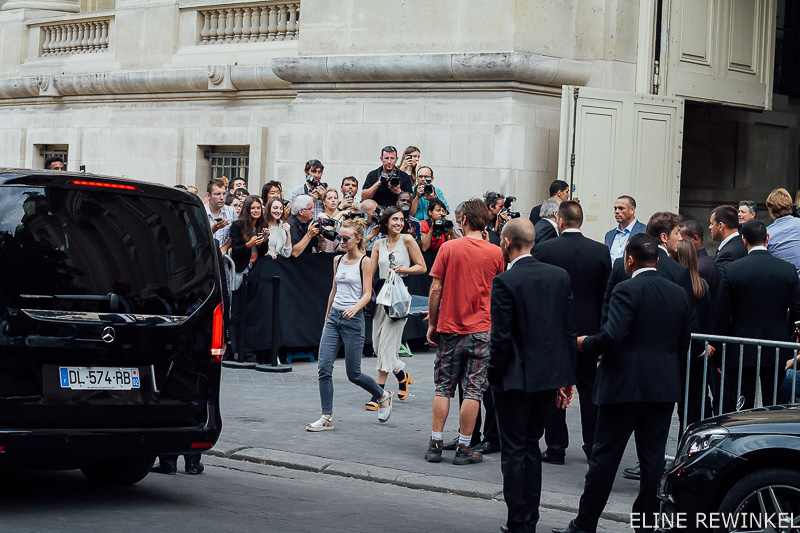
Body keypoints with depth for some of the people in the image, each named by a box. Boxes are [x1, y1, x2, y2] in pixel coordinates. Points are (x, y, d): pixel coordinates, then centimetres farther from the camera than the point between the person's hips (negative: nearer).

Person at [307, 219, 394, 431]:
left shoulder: (364, 262, -6)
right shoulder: (338, 260, 12)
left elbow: (367, 294, -10)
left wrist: (355, 308, -30)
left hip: (353, 319, -6)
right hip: (334, 317, 6)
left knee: (353, 374, 1)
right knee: (324, 368, -7)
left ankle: (383, 396, 28)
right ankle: (327, 418, -3)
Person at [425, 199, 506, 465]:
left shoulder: (448, 248, -4)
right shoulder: (496, 253, -2)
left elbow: (435, 290, -3)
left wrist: (432, 324, 6)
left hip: (449, 328, 1)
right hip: (480, 330, -1)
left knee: (443, 388, 10)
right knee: (473, 390, 3)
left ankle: (435, 444, 9)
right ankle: (463, 448, 3)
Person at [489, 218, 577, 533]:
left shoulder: (505, 282, -15)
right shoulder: (560, 276, 3)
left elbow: (501, 338, -17)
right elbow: (570, 330, 6)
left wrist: (493, 375, -3)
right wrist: (567, 377, 12)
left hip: (516, 377, -6)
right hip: (550, 376, 6)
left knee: (514, 451, 4)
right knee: (531, 446, 18)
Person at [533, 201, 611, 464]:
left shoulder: (543, 250, -9)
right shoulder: (600, 251, -2)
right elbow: (605, 295, 2)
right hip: (588, 329, 2)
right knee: (589, 387, 11)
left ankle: (556, 447, 6)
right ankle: (593, 446, 15)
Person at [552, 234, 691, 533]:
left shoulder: (628, 290, -12)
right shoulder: (679, 294, 8)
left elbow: (611, 336, -22)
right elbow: (683, 347, 12)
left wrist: (584, 344, -4)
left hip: (626, 385, -5)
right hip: (665, 387, 6)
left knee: (605, 456, 1)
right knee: (653, 457, 8)